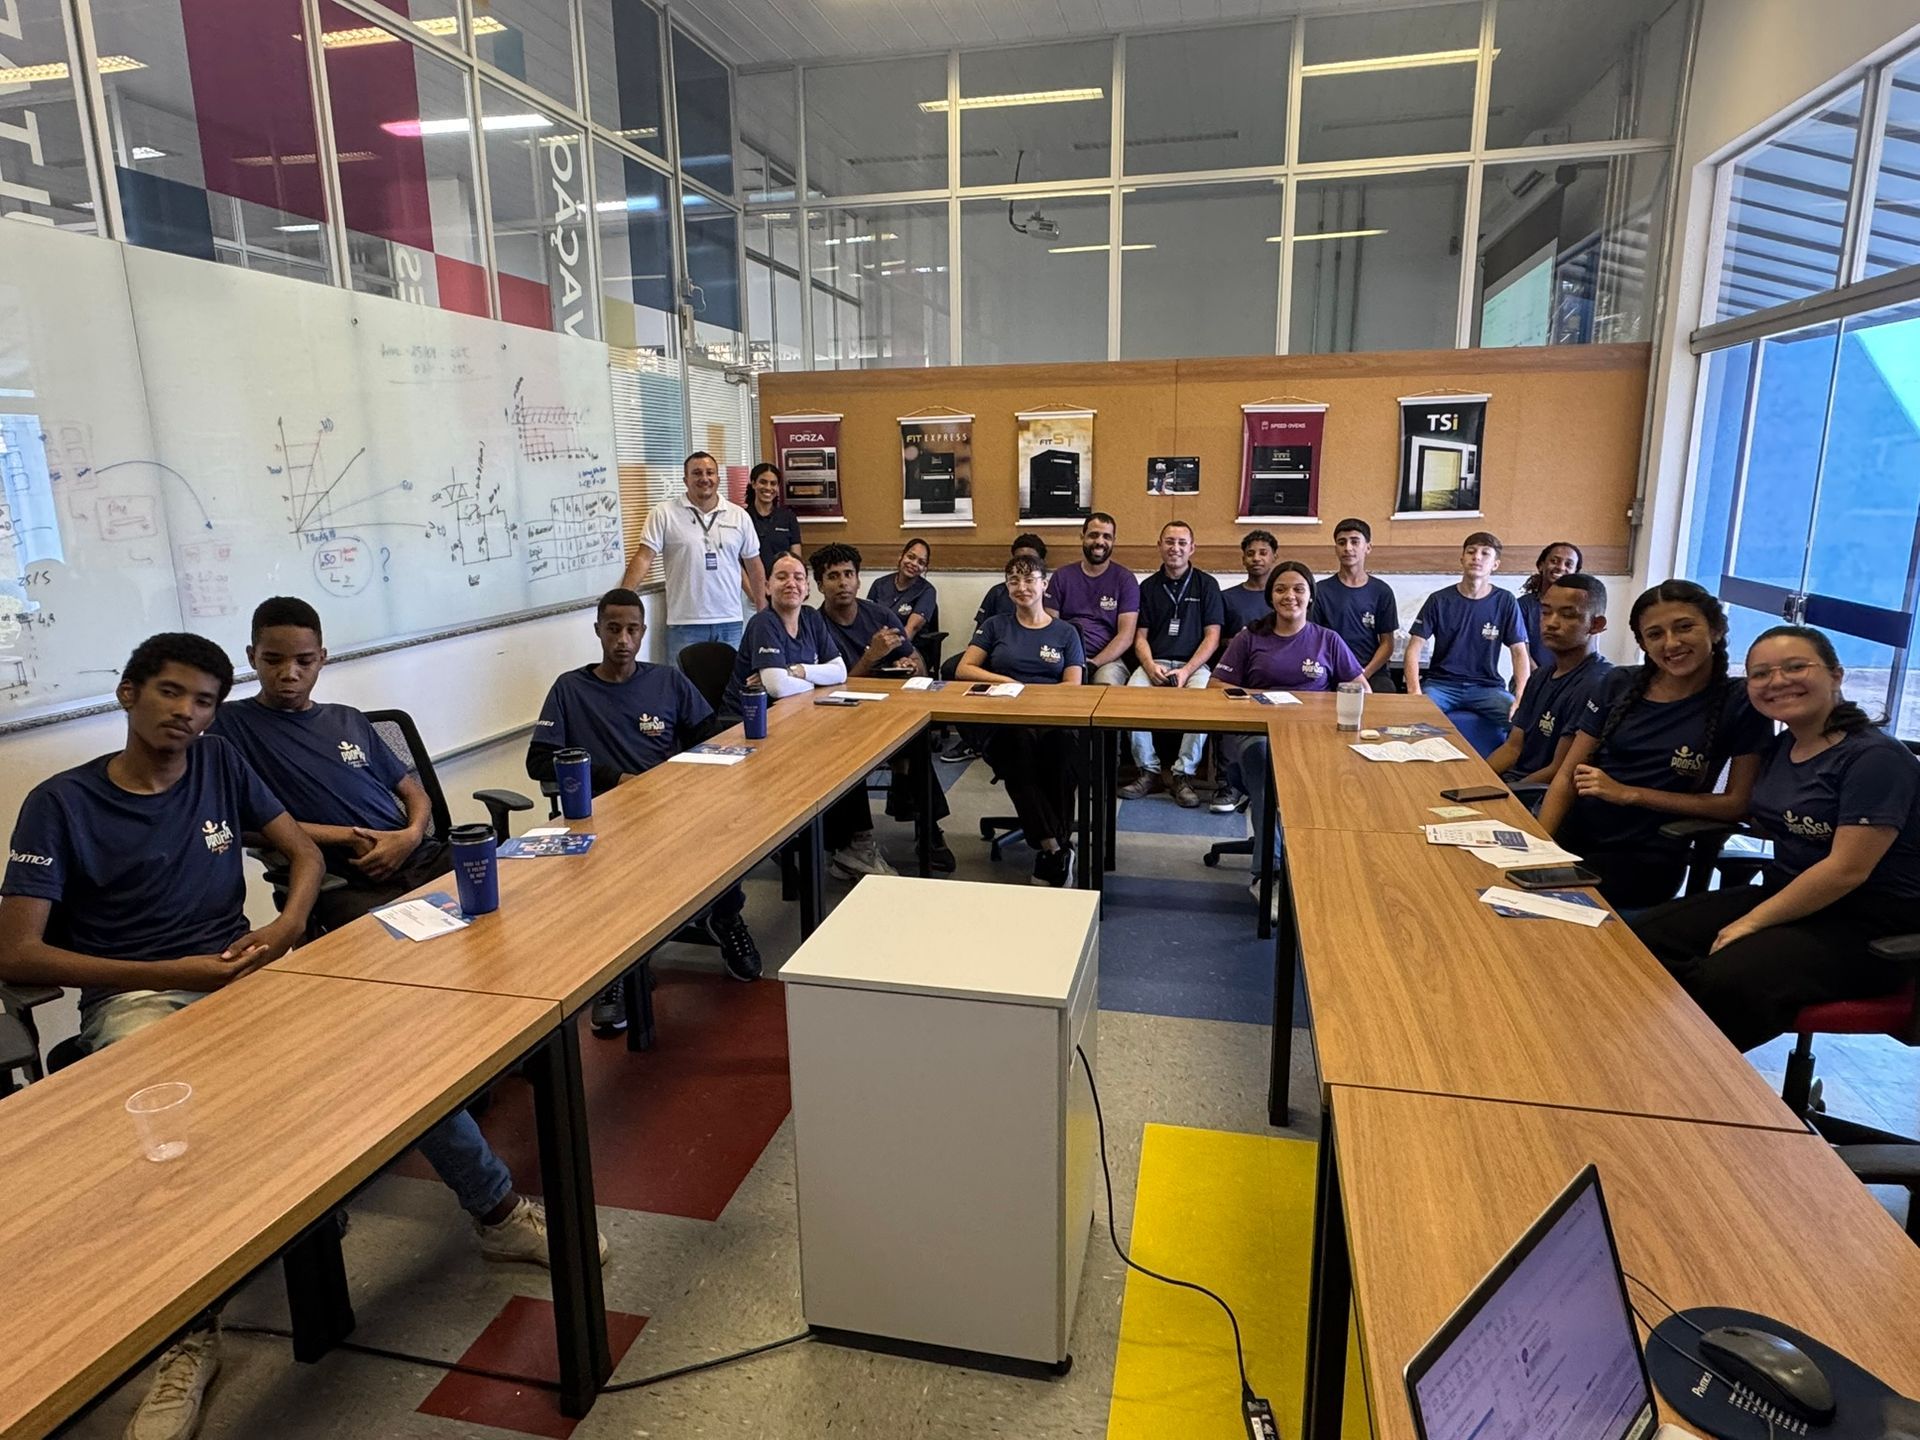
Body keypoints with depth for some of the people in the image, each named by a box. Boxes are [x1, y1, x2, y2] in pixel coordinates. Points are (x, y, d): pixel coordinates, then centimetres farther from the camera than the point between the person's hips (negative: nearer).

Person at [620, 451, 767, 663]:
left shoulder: (739, 516, 7)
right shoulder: (664, 514, -2)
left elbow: (754, 565, 12)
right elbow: (644, 558, -7)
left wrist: (763, 611, 11)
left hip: (730, 622, 3)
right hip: (684, 624, -3)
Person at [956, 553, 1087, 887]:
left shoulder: (1065, 632, 20)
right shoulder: (995, 627, 21)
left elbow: (1073, 687, 9)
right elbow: (963, 670, 11)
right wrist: (1003, 680, -6)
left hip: (1053, 718, 0)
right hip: (1005, 722, 0)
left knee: (1061, 746, -40)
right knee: (1019, 741, -40)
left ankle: (1048, 852, -27)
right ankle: (1056, 849, -31)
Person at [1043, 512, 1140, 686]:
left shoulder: (1125, 579, 7)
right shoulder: (1061, 576, 13)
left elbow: (1126, 636, -1)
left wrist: (1093, 663, -15)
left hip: (1109, 659, -1)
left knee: (1107, 683, -35)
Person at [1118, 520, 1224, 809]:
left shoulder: (1206, 584, 9)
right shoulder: (1148, 586, 16)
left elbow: (1212, 636, 3)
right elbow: (1140, 637, 12)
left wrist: (1186, 671, -12)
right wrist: (1150, 666, -10)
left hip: (1194, 664, -2)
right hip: (1155, 663, 2)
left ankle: (1183, 775, -22)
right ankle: (1148, 771, -16)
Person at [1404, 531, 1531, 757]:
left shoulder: (1505, 602, 3)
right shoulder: (1439, 600, 2)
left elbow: (1519, 652, 1)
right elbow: (1414, 648, -3)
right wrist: (1415, 691, -20)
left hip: (1486, 685, 1)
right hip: (1441, 682, -1)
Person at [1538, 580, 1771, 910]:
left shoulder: (1742, 704, -1)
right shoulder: (1620, 685, 8)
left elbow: (1737, 803, -3)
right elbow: (1568, 775, 6)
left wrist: (1628, 794, -9)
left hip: (1646, 858, -3)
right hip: (1573, 834, 4)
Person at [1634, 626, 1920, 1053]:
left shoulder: (1875, 758, -15)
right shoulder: (1780, 748, 9)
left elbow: (1847, 870, -21)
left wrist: (1751, 923, -17)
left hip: (1866, 928, -8)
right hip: (1786, 896, 8)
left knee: (1726, 982, -31)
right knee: (1646, 938, -12)